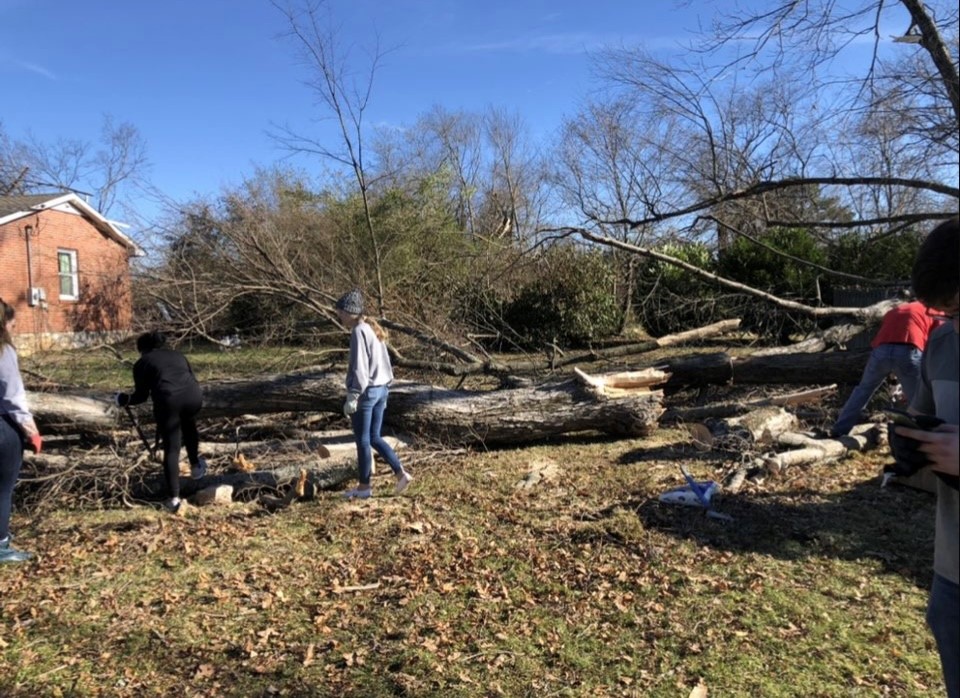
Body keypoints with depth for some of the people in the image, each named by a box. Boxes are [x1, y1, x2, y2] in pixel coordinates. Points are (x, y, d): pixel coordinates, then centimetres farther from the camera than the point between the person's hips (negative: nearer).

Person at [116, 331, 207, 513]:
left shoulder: (142, 363, 18)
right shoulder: (177, 355, 28)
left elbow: (141, 395, 17)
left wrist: (126, 399, 37)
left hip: (168, 401, -3)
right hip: (194, 396, 3)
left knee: (171, 450, 8)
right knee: (189, 424, 37)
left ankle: (174, 498, 8)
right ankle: (196, 465, 36)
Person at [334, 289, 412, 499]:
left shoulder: (358, 332, -15)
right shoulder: (374, 329, 12)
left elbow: (359, 368, -20)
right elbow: (384, 362, 16)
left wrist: (352, 397, -17)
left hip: (366, 391, -9)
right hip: (381, 389, 9)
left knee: (362, 440, 4)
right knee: (374, 438, 15)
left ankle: (364, 486, 15)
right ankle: (401, 473, 8)